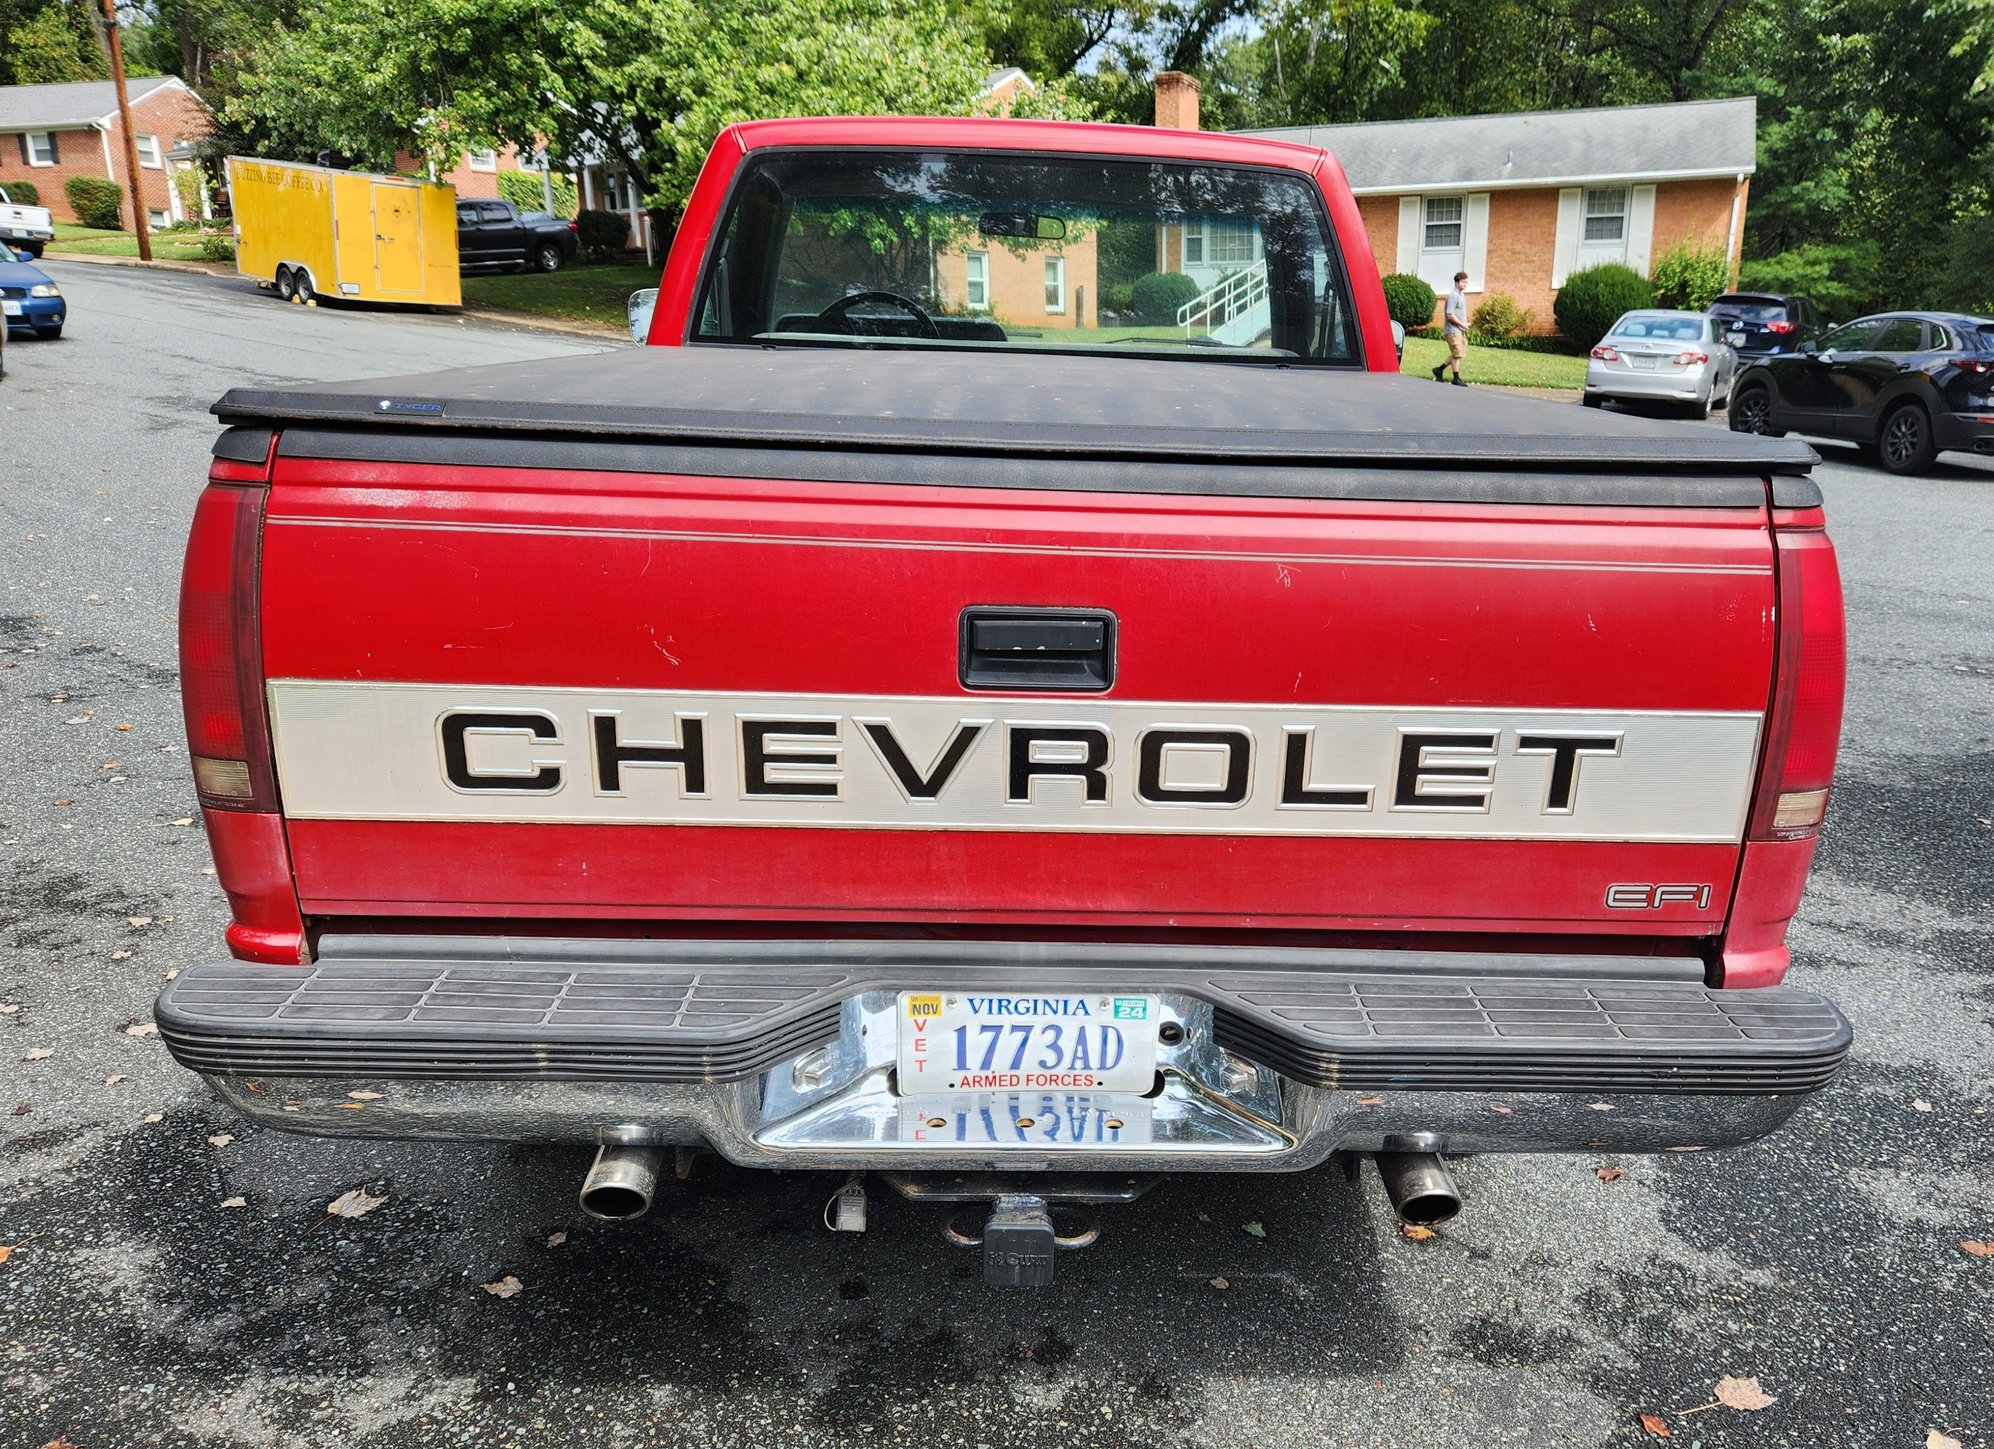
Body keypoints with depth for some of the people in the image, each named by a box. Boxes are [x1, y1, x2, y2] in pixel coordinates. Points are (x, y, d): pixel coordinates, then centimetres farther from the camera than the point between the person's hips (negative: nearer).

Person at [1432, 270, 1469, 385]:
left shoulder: (1462, 295, 16)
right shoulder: (1453, 296, -13)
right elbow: (1450, 315, -19)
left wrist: (1465, 324, 9)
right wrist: (1462, 324, -13)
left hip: (1460, 330, 9)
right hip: (1453, 330, -9)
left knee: (1458, 354, 12)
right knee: (1457, 354, -6)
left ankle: (1439, 370, 21)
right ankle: (1456, 378, 0)